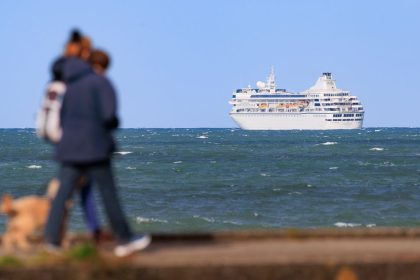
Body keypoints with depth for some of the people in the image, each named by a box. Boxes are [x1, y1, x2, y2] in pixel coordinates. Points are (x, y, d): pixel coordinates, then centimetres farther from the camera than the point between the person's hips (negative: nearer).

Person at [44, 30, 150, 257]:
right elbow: (109, 114, -15)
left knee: (63, 194, 4)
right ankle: (124, 240, 6)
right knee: (108, 194, 0)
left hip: (70, 146, 6)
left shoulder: (71, 90, 13)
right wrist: (113, 124, 5)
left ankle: (51, 240, -2)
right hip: (94, 146, -5)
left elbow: (63, 120, 16)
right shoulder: (100, 82, -5)